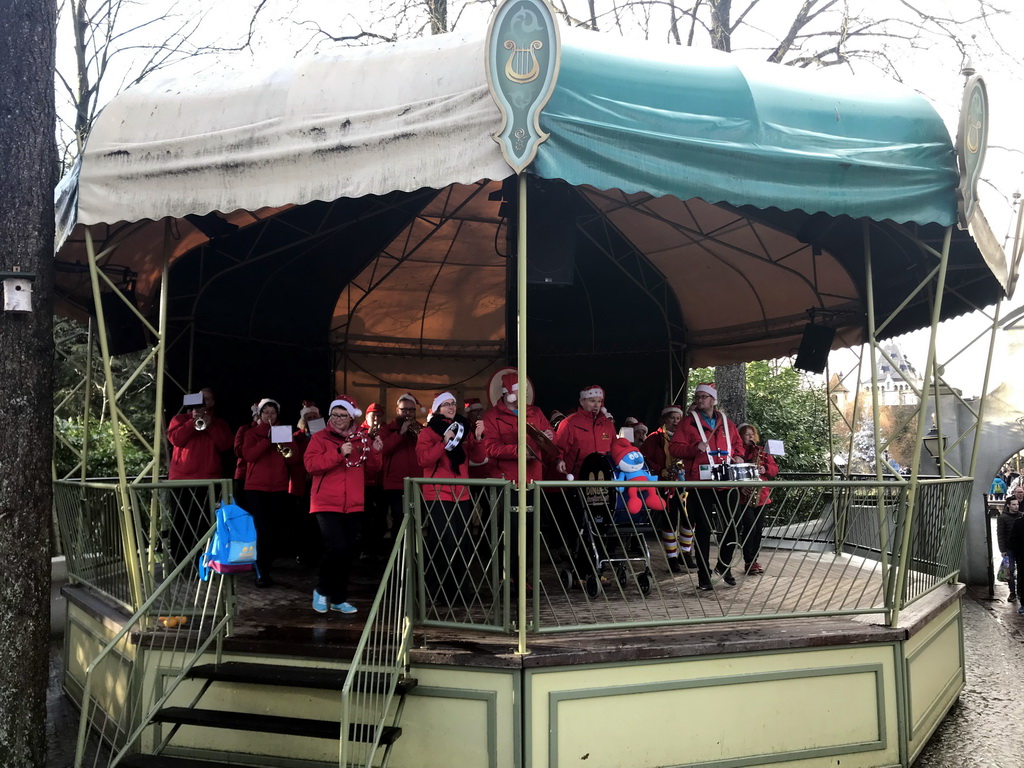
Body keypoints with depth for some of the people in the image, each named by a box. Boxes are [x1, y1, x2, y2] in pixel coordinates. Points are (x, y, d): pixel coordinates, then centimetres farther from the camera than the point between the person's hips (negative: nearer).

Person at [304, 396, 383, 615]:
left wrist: (375, 452, -10)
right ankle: (322, 590, 7)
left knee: (348, 552, 9)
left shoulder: (362, 438, 8)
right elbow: (310, 464, -16)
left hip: (353, 505, 5)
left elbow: (371, 468, 9)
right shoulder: (320, 437, -3)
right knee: (338, 547, -17)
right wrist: (338, 453, -24)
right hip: (327, 504, -5)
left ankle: (339, 599, 23)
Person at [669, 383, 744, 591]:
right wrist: (694, 448, -20)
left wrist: (739, 456, 3)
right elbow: (674, 448, -4)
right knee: (703, 529, 1)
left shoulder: (726, 423, 14)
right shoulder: (688, 422, 2)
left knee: (732, 525, 8)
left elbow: (738, 443, 24)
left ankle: (724, 565, 31)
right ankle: (704, 576, 9)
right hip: (701, 484, -4)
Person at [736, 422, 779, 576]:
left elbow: (774, 468, 11)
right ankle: (748, 562, -1)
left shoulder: (762, 451, 14)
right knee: (750, 527, -11)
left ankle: (754, 560, 19)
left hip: (762, 496, 5)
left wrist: (765, 469, -10)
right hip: (744, 496, -5)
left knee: (758, 529, 9)